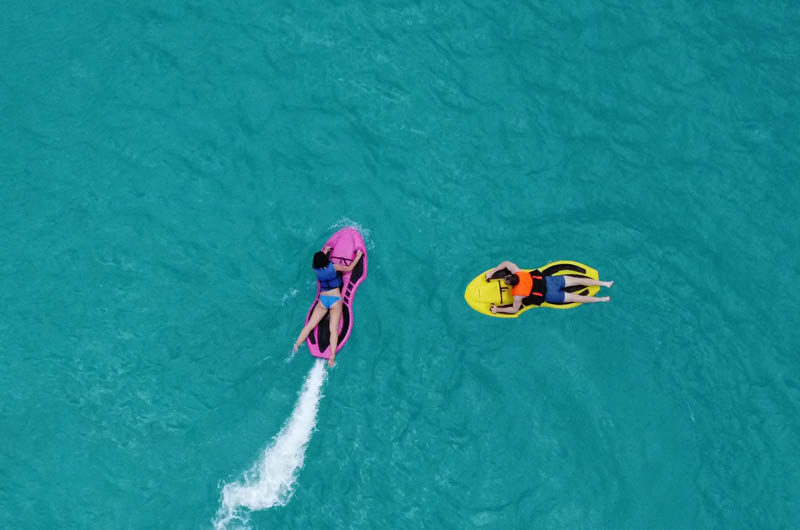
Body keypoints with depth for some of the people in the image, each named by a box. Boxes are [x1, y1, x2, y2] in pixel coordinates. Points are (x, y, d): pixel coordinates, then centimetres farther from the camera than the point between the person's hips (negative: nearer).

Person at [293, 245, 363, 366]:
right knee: (334, 329, -9)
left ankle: (295, 347, 4)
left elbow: (318, 261, 26)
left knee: (310, 325, 6)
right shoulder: (333, 266, -9)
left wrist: (324, 251, 41)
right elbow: (349, 268, 5)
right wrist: (358, 257, 18)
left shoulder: (316, 269, 1)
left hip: (322, 300, 3)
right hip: (335, 300, -3)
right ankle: (332, 357, -18)